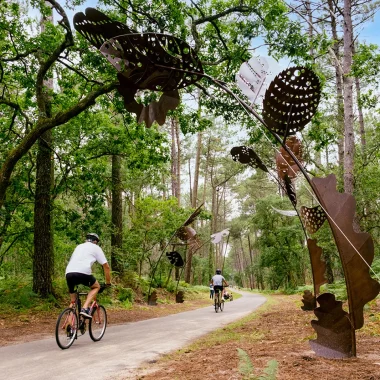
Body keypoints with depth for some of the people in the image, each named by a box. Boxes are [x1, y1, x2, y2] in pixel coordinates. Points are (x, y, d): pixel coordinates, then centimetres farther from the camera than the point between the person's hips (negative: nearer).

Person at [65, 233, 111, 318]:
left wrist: (76, 281, 50)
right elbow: (106, 266, 17)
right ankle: (85, 308, 3)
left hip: (68, 273, 5)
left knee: (73, 302, 20)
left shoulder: (79, 246, 33)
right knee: (96, 287, 23)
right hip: (83, 272, -5)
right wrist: (108, 282, 28)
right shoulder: (96, 248, 19)